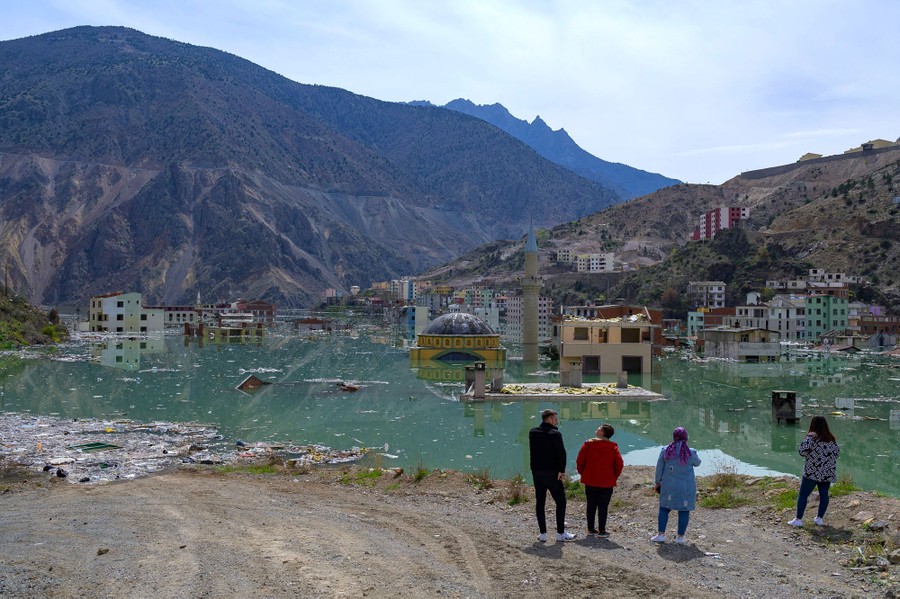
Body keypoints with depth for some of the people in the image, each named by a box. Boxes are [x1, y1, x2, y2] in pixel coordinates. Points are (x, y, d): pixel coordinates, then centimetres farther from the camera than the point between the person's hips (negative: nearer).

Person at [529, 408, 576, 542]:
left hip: (536, 472, 5)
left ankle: (543, 533, 9)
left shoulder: (532, 432, 3)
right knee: (560, 502, 6)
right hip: (552, 473, -5)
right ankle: (561, 533, 8)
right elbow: (561, 453, -18)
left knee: (540, 502, 9)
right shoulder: (555, 434, -14)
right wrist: (562, 470, -8)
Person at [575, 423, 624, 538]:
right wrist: (614, 477, 8)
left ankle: (591, 528, 18)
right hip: (607, 482, -1)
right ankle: (601, 531, 3)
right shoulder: (612, 447, -5)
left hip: (590, 481, 1)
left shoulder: (588, 444, -6)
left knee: (591, 505, 13)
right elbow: (619, 464, -7)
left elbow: (579, 461, -5)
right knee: (603, 506, 4)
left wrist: (582, 473, 9)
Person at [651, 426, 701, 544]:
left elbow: (659, 468, 1)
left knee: (664, 509, 12)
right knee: (684, 511, 7)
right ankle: (680, 537, 10)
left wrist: (658, 482, 12)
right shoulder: (691, 453, -8)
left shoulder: (665, 451, -4)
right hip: (686, 486, -1)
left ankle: (661, 535, 10)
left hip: (669, 485, 1)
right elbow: (697, 463, 13)